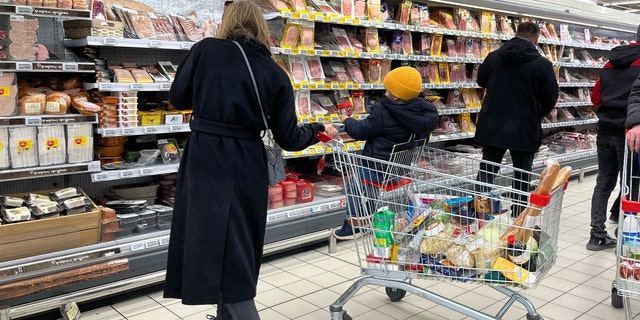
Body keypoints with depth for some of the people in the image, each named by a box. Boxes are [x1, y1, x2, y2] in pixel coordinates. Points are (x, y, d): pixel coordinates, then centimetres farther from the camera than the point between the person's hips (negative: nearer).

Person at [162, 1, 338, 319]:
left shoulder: (205, 50, -1)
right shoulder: (275, 74, 3)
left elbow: (177, 97, 7)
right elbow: (288, 138, 2)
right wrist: (319, 129, 21)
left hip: (204, 161, -3)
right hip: (247, 165, 3)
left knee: (216, 245, 4)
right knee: (240, 246, 18)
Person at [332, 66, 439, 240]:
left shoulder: (382, 113, -24)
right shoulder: (422, 112, -6)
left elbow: (360, 131, -13)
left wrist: (347, 121, 8)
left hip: (379, 168, -7)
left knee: (354, 187, 12)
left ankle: (352, 227, 18)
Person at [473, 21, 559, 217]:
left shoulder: (493, 57, -2)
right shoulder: (542, 64, -11)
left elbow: (481, 81, 14)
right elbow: (551, 98, -5)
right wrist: (537, 114, 13)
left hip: (492, 126, 2)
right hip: (525, 129, -2)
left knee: (486, 172, 13)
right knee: (522, 176, 11)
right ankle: (518, 218, 18)